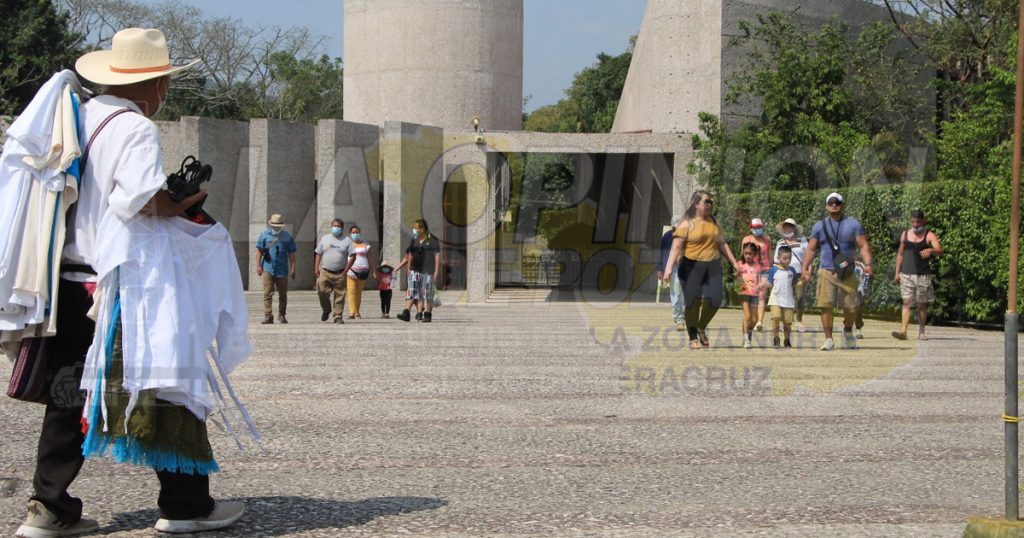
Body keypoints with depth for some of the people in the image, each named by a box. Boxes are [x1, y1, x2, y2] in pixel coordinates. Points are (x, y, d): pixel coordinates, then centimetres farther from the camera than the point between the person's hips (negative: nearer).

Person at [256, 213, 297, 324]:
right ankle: (268, 316, -8)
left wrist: (293, 269, 3)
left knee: (283, 294, 9)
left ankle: (282, 315, 22)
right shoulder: (264, 235, 6)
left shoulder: (287, 237, 6)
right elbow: (259, 251, 6)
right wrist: (258, 265, -2)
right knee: (267, 294, -8)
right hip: (268, 269, -1)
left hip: (282, 270, 1)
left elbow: (291, 254, 7)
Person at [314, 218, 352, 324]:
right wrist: (316, 268, 1)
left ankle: (338, 316, 6)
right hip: (325, 272, 1)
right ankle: (326, 309, 17)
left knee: (339, 295, -2)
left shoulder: (347, 240, 7)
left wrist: (346, 269, -9)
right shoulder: (324, 238, 12)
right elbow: (318, 254, 13)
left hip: (340, 274, -1)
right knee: (322, 291, -9)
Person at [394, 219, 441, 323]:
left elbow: (437, 256, -6)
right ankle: (406, 313, -14)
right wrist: (409, 268, 13)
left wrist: (436, 271, -11)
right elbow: (410, 255, 18)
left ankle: (428, 315, 10)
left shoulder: (432, 240, -4)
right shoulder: (414, 240, 12)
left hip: (428, 271, -4)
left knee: (427, 293, 1)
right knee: (412, 291, -6)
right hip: (415, 270, 4)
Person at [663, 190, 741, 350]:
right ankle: (693, 338, 8)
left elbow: (722, 244, 21)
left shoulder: (713, 222, 15)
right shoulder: (687, 224, -3)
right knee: (693, 302, -4)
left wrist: (734, 263, 16)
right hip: (692, 267, -5)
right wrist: (669, 267, -23)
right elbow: (676, 247, -11)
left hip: (713, 266, 5)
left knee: (714, 300, -6)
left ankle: (701, 328, 21)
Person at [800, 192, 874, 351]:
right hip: (826, 272, 0)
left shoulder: (853, 224, 7)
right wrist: (805, 268, -2)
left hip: (847, 272, 0)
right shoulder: (820, 226, 10)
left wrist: (867, 264, -14)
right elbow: (811, 249, 10)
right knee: (826, 305, -11)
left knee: (851, 306, 1)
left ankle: (848, 330, 30)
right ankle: (829, 339, -5)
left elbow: (863, 245, 1)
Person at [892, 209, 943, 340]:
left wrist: (930, 250, -36)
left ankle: (921, 332, 15)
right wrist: (897, 272, 12)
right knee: (907, 302, -8)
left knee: (922, 305, 5)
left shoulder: (929, 235, -1)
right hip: (906, 274, 2)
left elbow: (940, 251, -14)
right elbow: (900, 254, 18)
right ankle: (903, 331, -17)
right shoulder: (905, 234, 10)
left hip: (923, 275, -2)